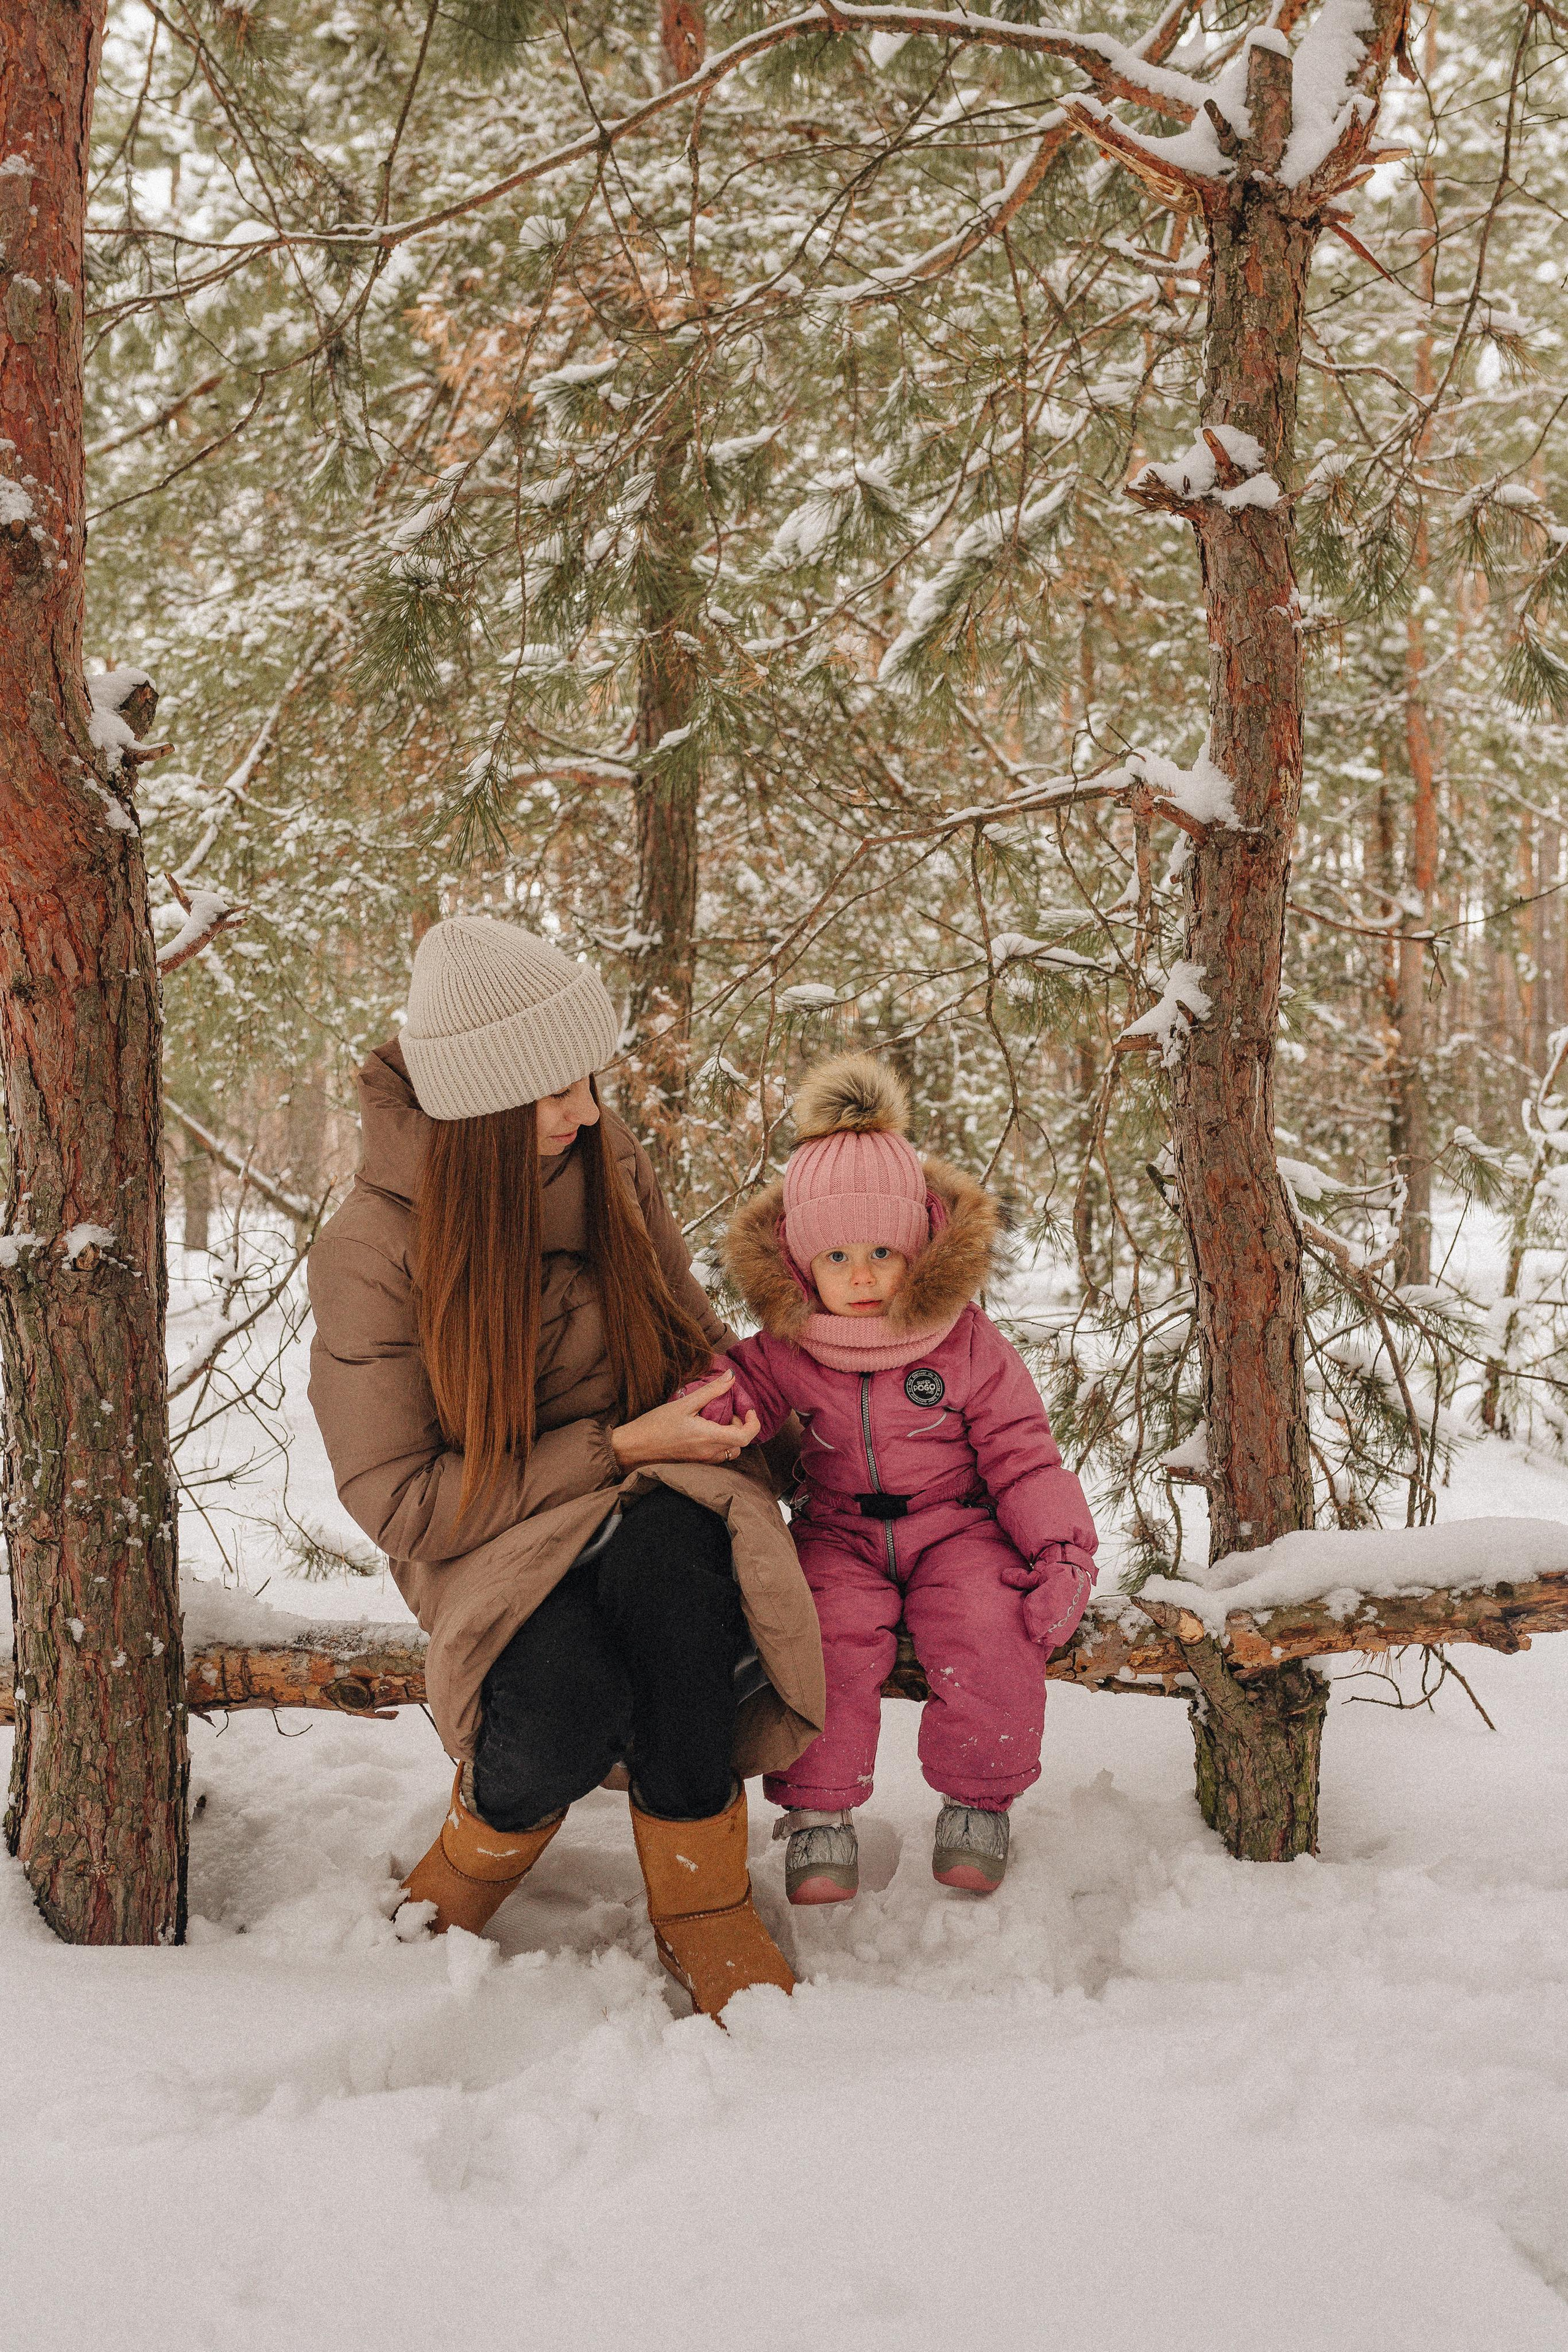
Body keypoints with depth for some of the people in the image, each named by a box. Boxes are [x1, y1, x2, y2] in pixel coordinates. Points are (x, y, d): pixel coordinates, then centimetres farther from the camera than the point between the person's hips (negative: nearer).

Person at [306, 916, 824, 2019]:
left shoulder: (609, 1166, -2)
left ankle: (702, 1903, -19)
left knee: (662, 1553, -36)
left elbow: (686, 1320, 16)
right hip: (496, 1539, -3)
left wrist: (723, 1381, -8)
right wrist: (617, 1448, -18)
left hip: (648, 1488, 3)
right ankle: (485, 1838, 2)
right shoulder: (371, 1254, -14)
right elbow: (401, 1500, -13)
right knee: (570, 1704, -36)